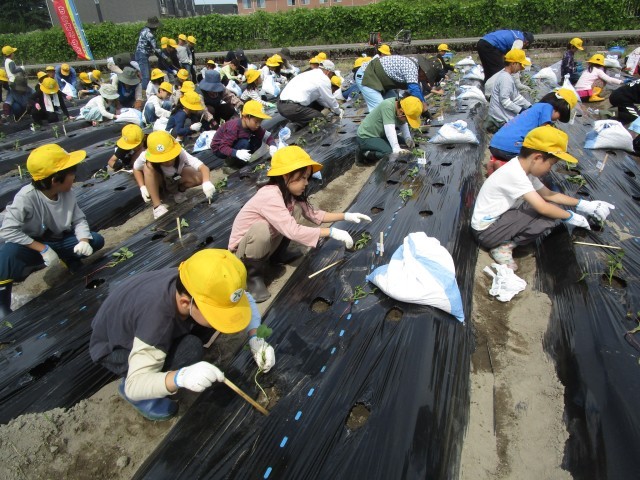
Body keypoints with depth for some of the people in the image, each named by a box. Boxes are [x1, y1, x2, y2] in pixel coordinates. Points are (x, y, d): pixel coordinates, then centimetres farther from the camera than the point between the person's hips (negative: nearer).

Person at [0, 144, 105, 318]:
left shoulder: (67, 193, -14)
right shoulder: (26, 197, -30)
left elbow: (79, 219, -7)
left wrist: (84, 241, -27)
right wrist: (43, 249, -33)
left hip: (58, 242, 5)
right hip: (31, 246, -4)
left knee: (96, 240, -16)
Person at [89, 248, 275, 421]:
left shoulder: (192, 286, -25)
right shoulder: (157, 319, -42)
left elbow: (243, 298, -12)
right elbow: (135, 384, -37)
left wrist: (255, 338, -26)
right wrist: (180, 377, -56)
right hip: (111, 347, -5)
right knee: (189, 349, -30)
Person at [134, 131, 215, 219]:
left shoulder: (180, 153, -37)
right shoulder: (146, 156, -34)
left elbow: (203, 167, -48)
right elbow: (136, 168, -12)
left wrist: (206, 182, -68)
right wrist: (142, 187, -26)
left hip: (178, 177, 0)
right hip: (159, 180, 0)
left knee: (200, 177, -29)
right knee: (148, 166, -34)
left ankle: (179, 190, 2)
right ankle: (157, 205, -22)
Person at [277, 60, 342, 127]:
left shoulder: (311, 74, 22)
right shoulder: (324, 79, -4)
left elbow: (319, 98, 32)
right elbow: (330, 99, 6)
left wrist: (330, 107, 37)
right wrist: (338, 111, 23)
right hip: (292, 108, -10)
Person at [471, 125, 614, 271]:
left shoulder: (524, 169, 5)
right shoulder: (515, 173, -24)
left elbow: (549, 194, 13)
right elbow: (543, 208, -24)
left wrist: (583, 205, 6)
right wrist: (571, 216, -8)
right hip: (487, 231, -10)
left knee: (553, 208, 4)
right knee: (547, 214, -18)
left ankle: (505, 243, 3)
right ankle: (504, 246, -7)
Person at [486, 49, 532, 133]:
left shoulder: (505, 75, 12)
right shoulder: (506, 78, -19)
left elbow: (516, 96, 15)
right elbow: (504, 101, -24)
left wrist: (529, 106, 8)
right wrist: (520, 110, -17)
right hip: (502, 118, -10)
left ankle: (494, 125, 9)